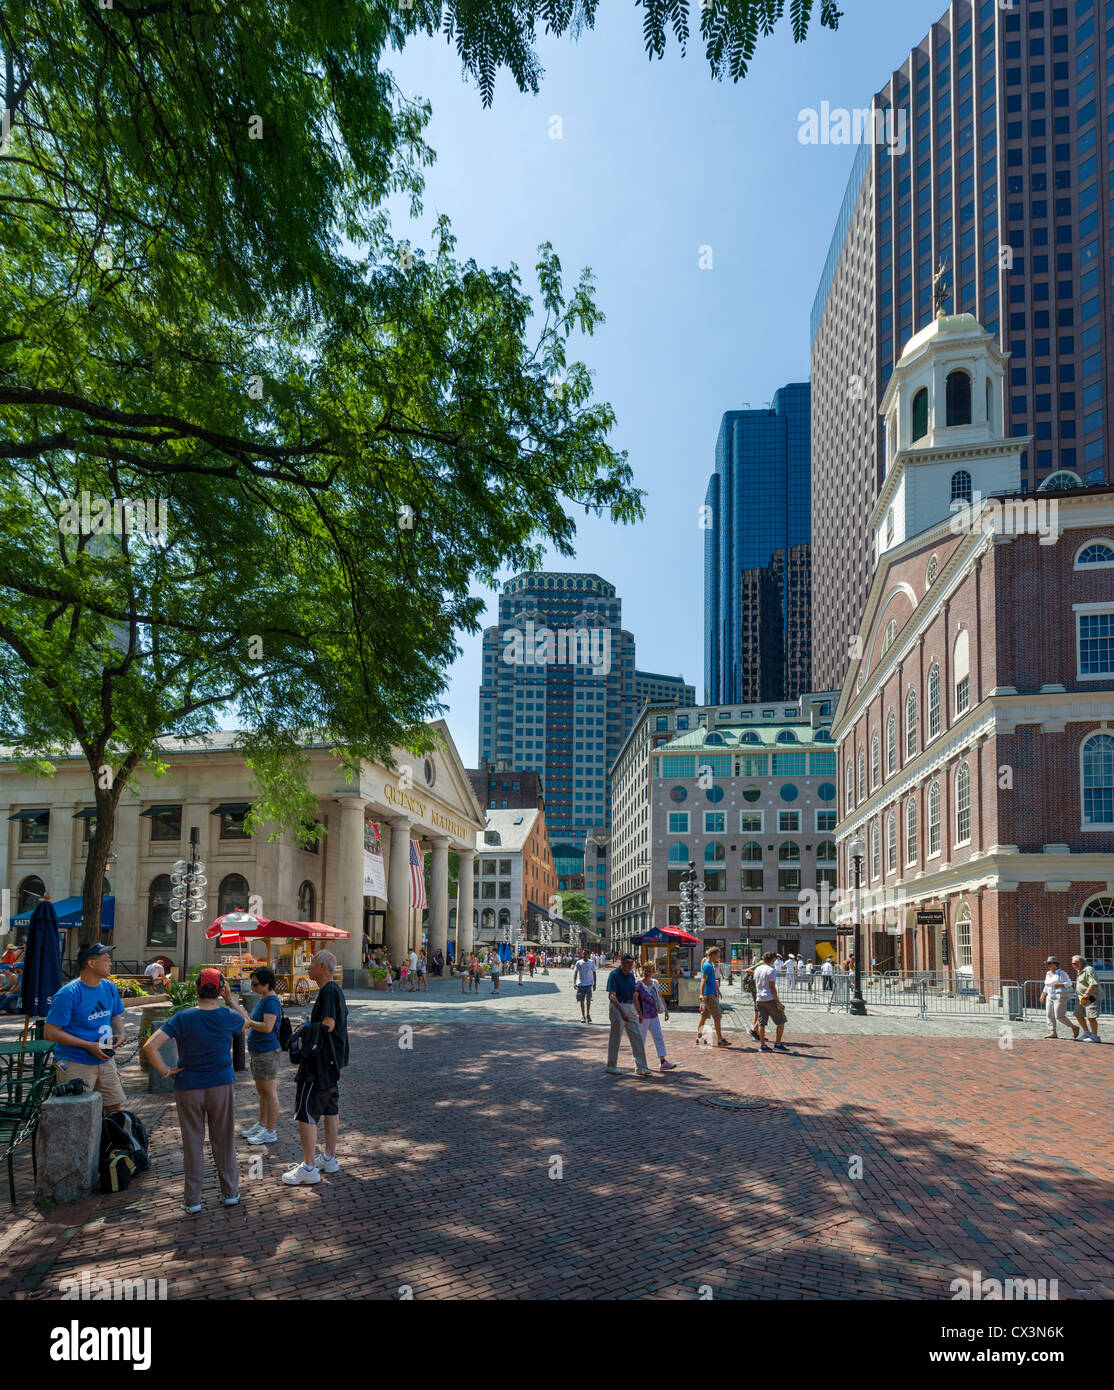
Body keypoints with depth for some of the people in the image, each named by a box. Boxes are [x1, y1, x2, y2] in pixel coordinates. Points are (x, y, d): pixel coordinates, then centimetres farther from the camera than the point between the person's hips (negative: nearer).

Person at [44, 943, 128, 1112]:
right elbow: (50, 1033, -17)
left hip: (104, 1060, 6)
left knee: (116, 1108, 10)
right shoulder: (68, 994, -16)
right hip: (75, 1065, -6)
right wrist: (88, 1045, -20)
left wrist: (120, 1034, -1)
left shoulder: (109, 988, 6)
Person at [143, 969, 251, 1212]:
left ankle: (192, 1200, 15)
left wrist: (167, 1072, -8)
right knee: (223, 1141, 14)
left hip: (189, 1088, -1)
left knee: (192, 1143, 9)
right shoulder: (228, 1017, -8)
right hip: (222, 1085, 1)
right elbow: (246, 1020, 17)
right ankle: (230, 1192, 23)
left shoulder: (182, 1018, -12)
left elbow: (150, 1047, -19)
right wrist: (230, 998, 9)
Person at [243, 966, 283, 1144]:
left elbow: (267, 1027, -26)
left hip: (268, 1051, -10)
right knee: (261, 1091, 19)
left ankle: (271, 1131, 4)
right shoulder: (262, 999, 12)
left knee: (269, 1091, -2)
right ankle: (261, 1125, 32)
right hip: (258, 1051, 10)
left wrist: (246, 1021, -20)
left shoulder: (271, 1001, -18)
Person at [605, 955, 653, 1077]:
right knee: (615, 1038, 1)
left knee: (637, 1037, 2)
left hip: (630, 1007, 7)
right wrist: (622, 1012, -25)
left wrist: (637, 1010, 14)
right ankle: (611, 1066, 13)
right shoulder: (614, 975, -11)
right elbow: (612, 996, -17)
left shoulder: (631, 975, 10)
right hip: (618, 1007, -7)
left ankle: (640, 1067, 5)